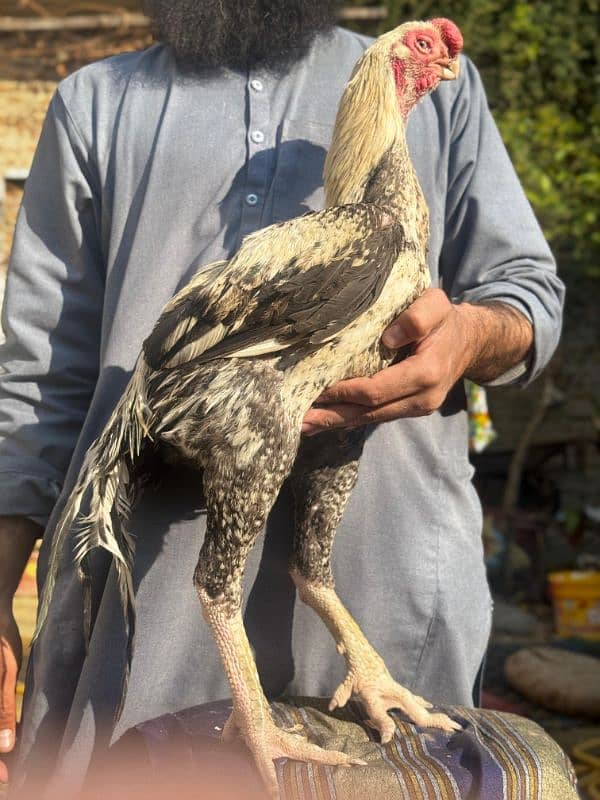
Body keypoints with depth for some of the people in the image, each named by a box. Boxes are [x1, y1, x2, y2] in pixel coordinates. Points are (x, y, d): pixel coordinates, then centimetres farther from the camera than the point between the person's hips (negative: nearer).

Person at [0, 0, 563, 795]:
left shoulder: (437, 84, 19)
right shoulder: (98, 103, 17)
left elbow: (531, 288, 14)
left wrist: (473, 333, -12)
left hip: (384, 561, 0)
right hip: (151, 577, 1)